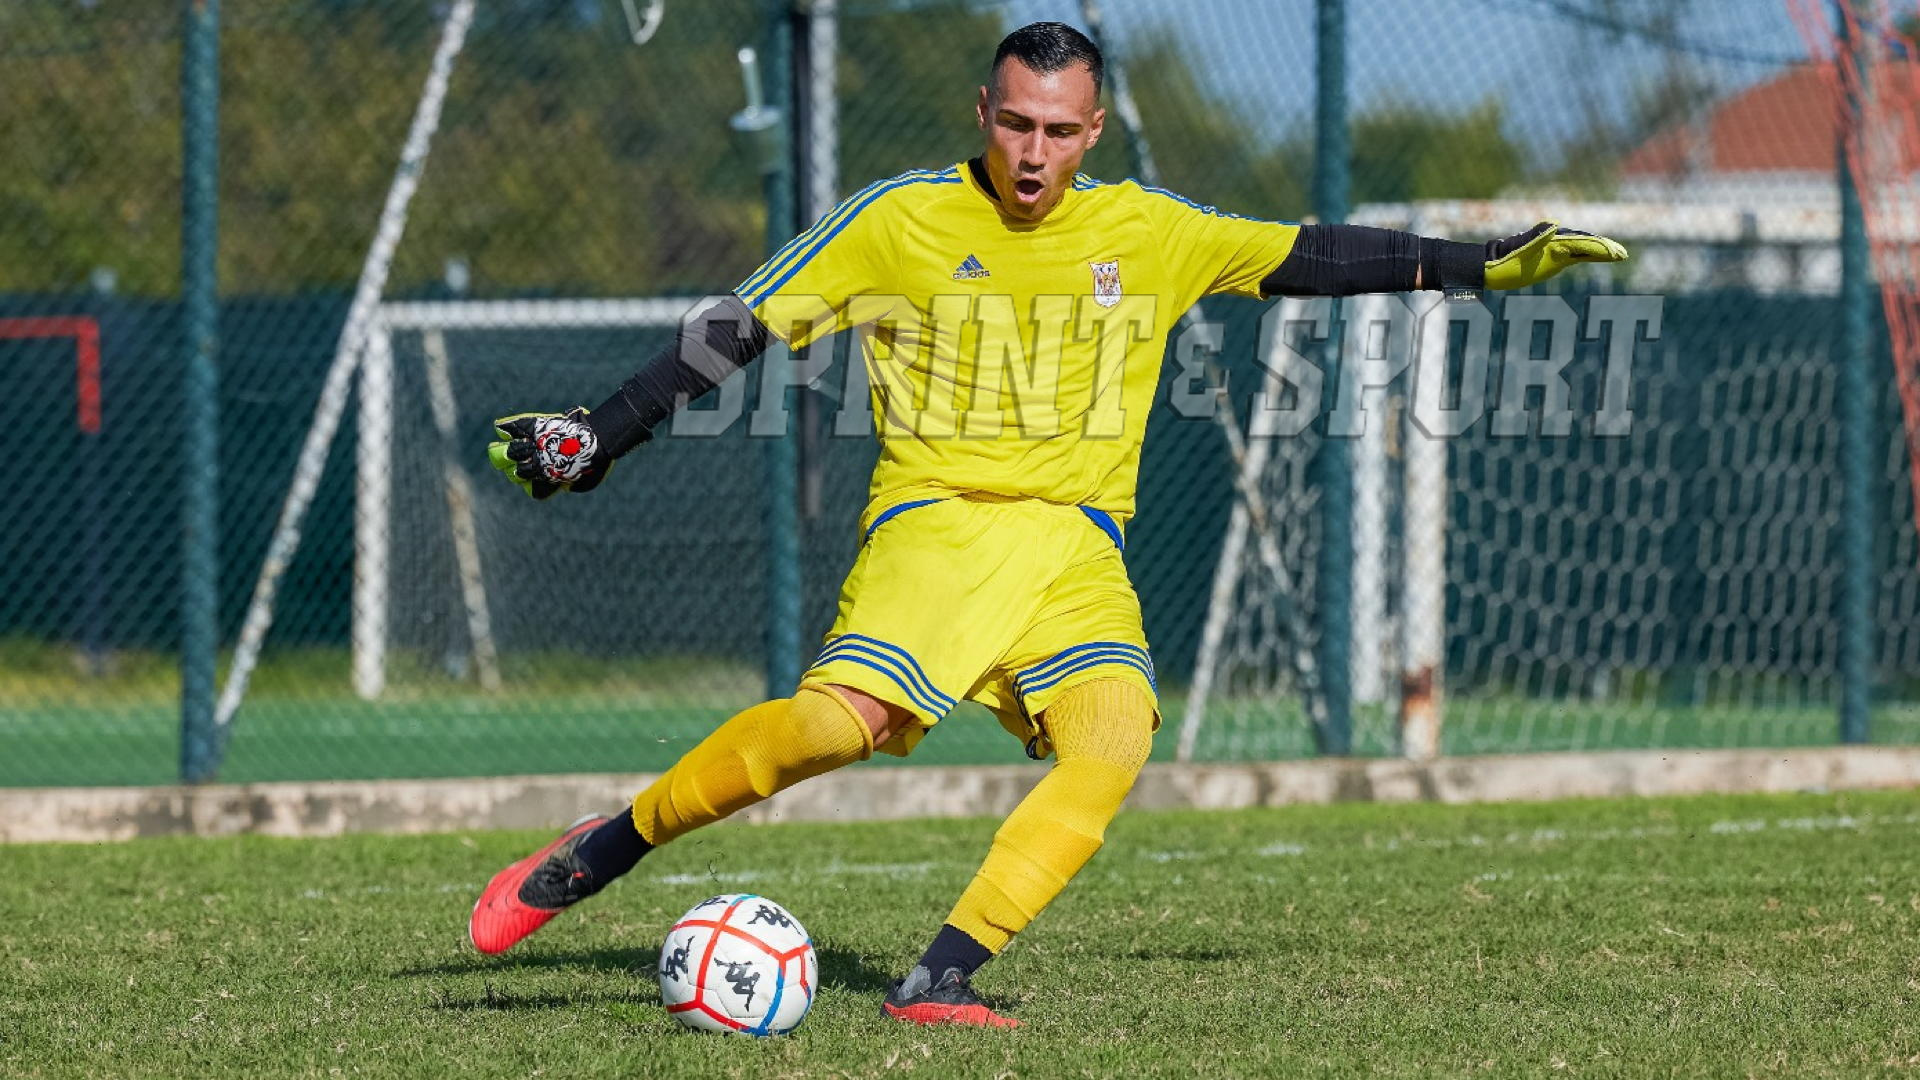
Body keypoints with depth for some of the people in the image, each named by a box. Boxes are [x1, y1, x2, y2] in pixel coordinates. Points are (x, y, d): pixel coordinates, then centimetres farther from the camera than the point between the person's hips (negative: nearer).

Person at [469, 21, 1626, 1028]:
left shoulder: (1147, 232, 9)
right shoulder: (902, 221, 1)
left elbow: (1314, 258, 15)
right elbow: (739, 329, 4)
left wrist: (1488, 264, 11)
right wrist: (598, 439, 1)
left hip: (1077, 544, 3)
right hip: (934, 521, -3)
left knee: (1115, 739, -25)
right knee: (836, 722, -28)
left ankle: (943, 979, -23)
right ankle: (594, 856, -10)